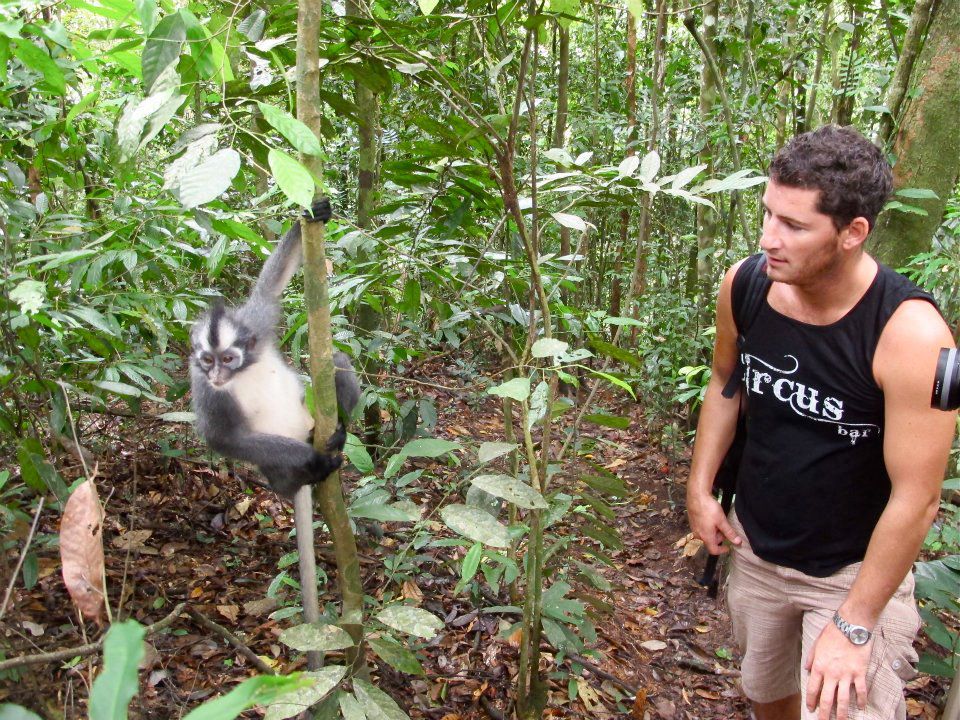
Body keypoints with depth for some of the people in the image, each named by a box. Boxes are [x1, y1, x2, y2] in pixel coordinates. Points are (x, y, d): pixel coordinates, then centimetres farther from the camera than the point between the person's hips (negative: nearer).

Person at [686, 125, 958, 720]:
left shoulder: (909, 332, -28)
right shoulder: (744, 285, -14)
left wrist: (854, 626, -19)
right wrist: (700, 487, 1)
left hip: (856, 569, -4)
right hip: (755, 546, 5)